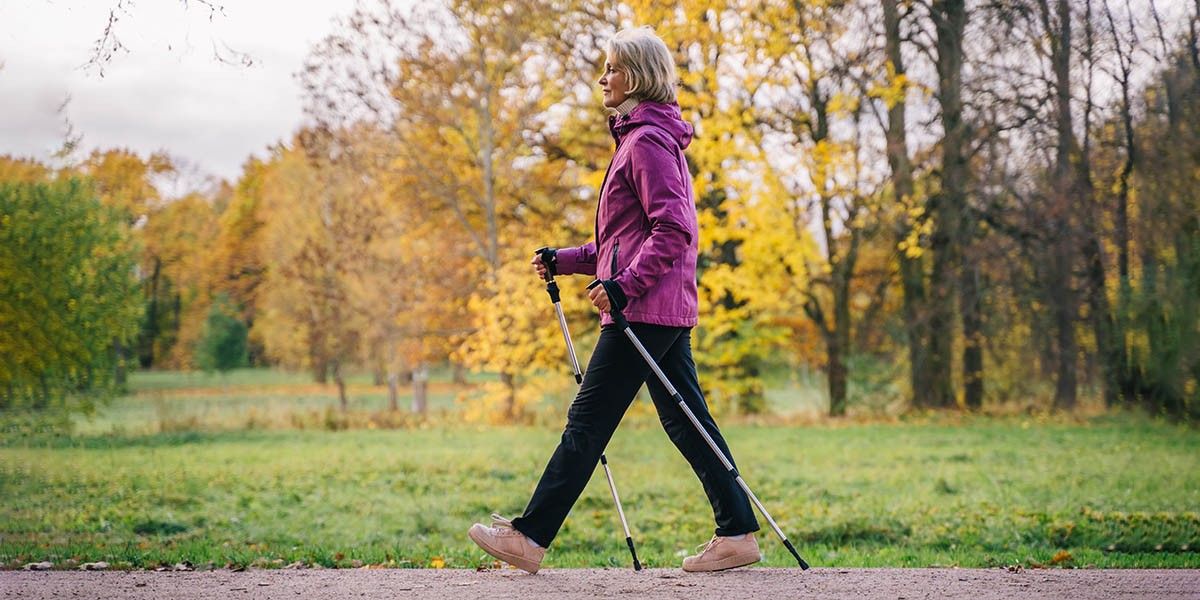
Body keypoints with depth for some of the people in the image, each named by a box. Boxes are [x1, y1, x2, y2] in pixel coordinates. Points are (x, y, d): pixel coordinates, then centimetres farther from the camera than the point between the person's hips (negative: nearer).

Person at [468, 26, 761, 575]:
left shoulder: (649, 141, -11)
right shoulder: (640, 139, 20)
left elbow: (674, 229, -21)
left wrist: (624, 284, -26)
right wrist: (565, 260, 16)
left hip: (647, 309, -10)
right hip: (666, 308, 10)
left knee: (587, 421, -6)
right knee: (686, 420, 9)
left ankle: (530, 537, -2)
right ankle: (738, 533, 10)